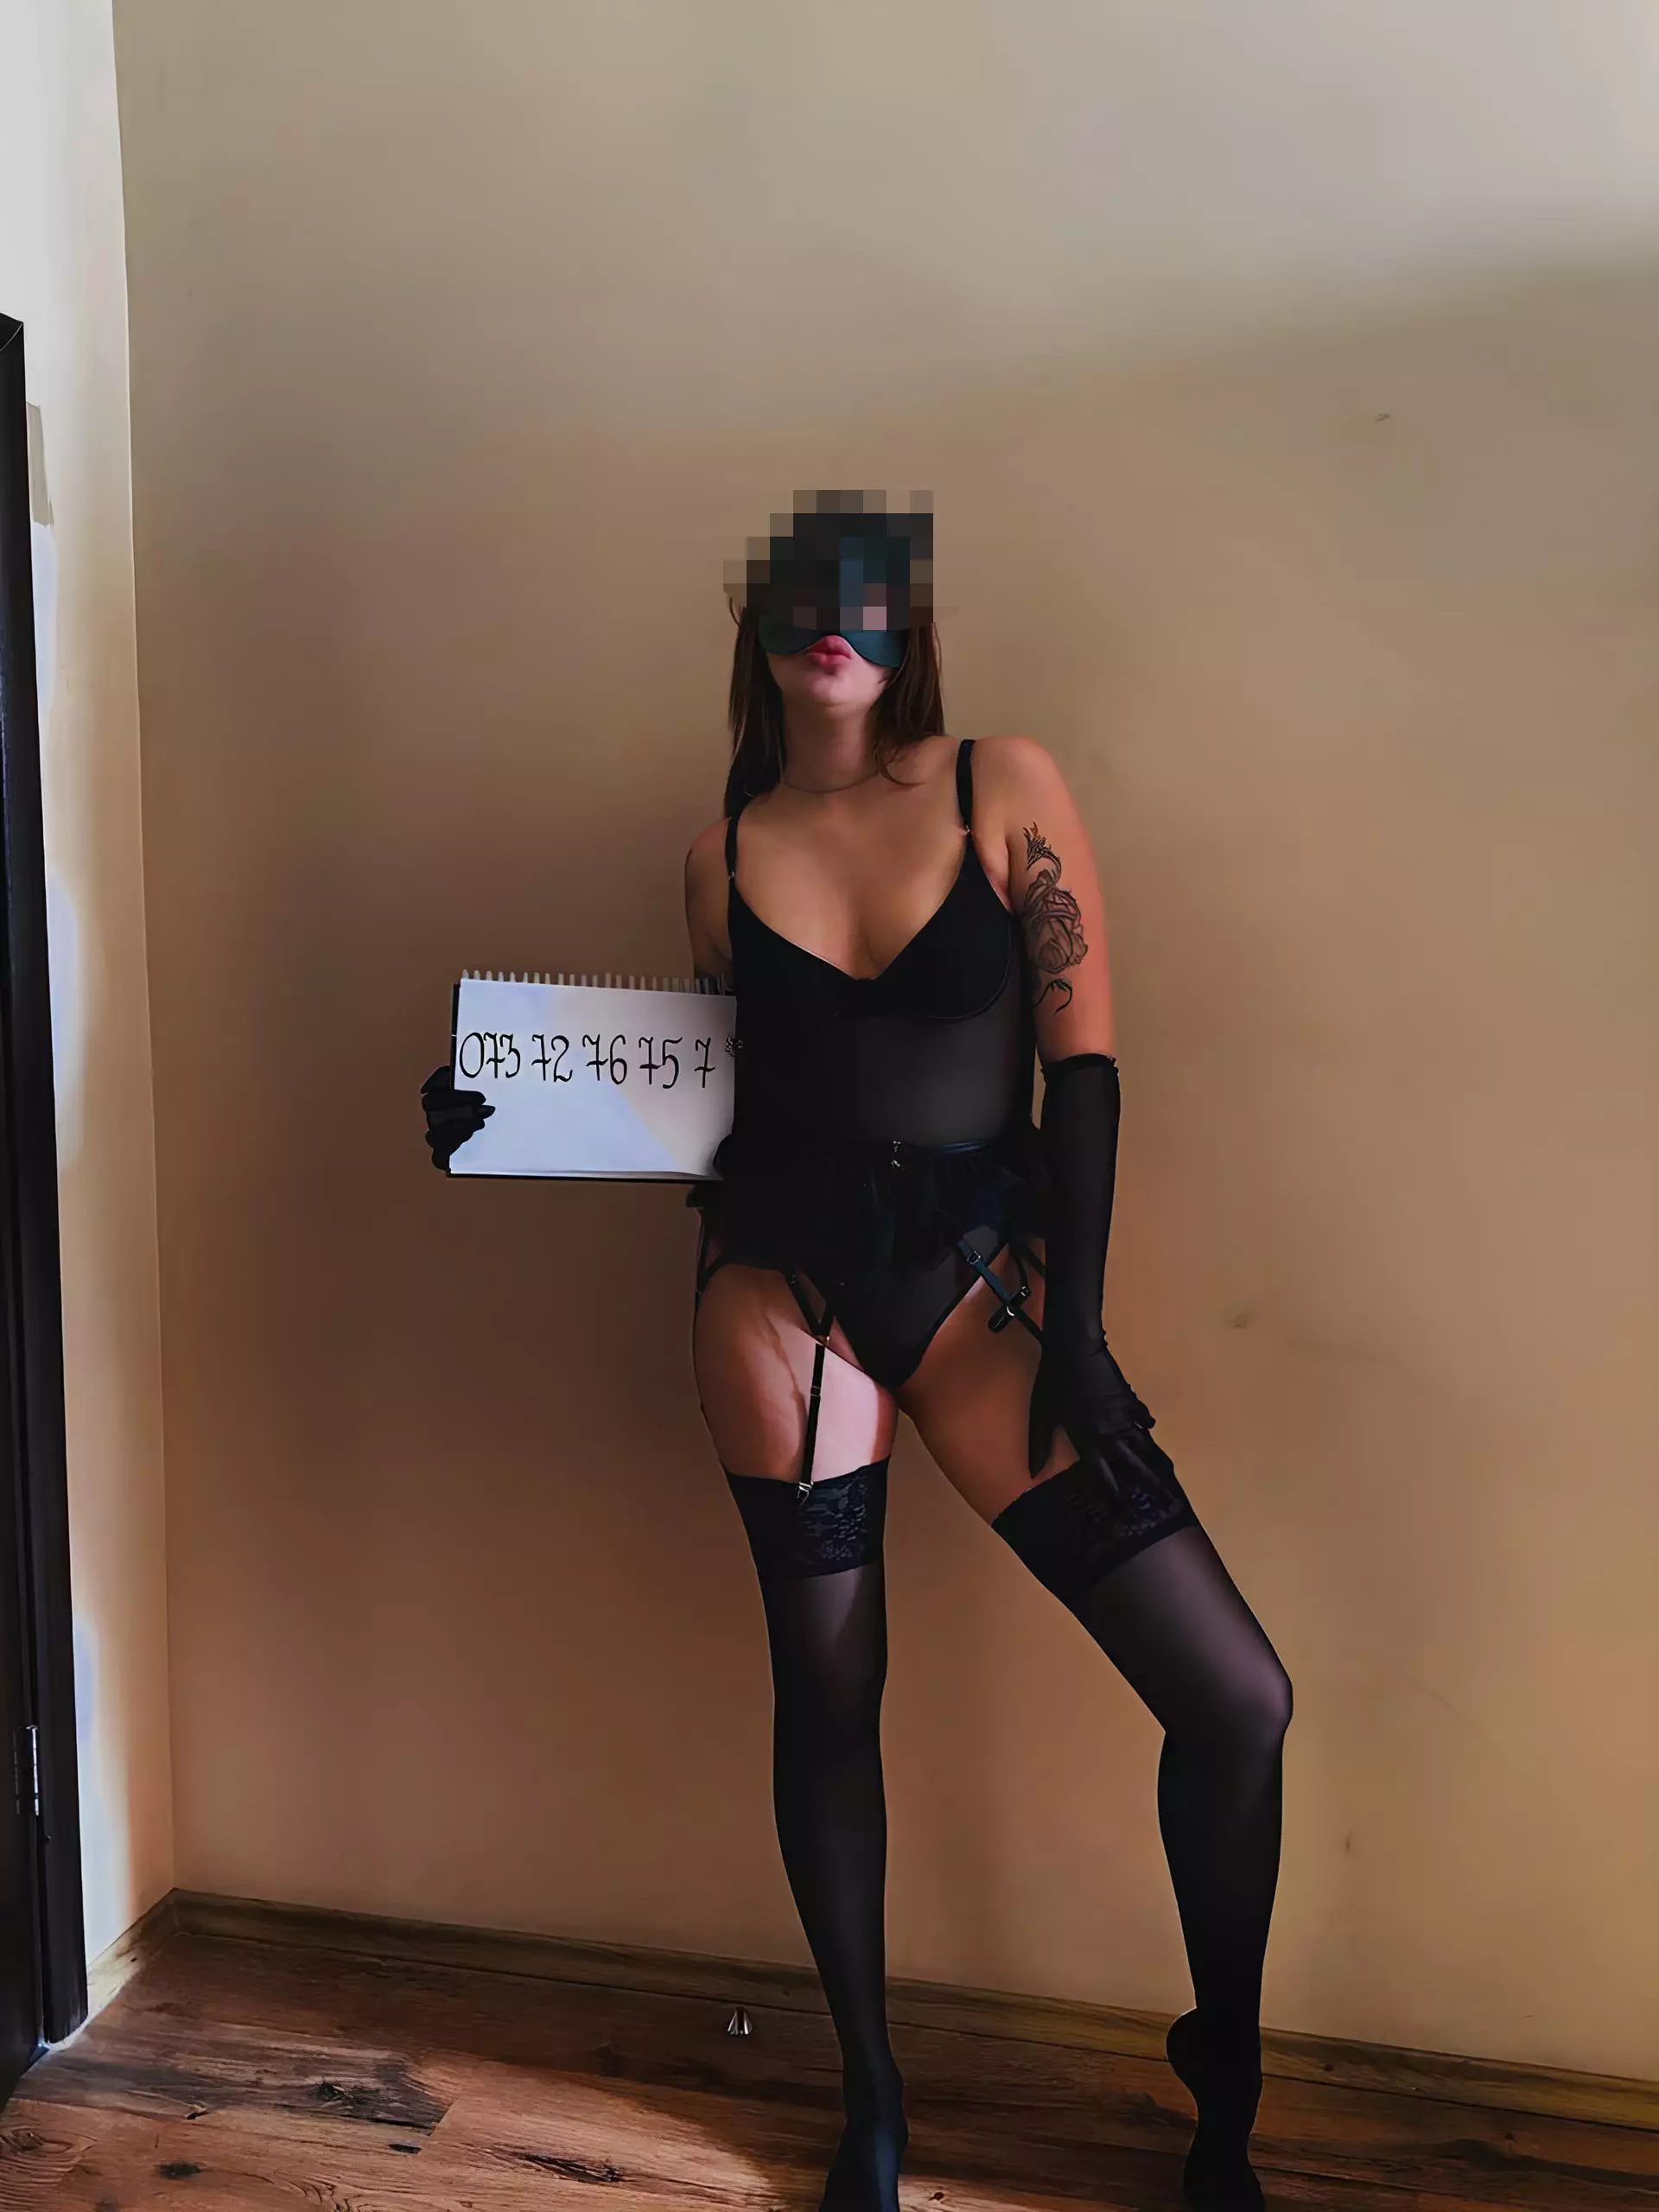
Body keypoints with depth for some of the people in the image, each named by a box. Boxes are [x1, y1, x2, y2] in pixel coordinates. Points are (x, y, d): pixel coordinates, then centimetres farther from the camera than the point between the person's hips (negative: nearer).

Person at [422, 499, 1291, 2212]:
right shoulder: (726, 852, 7)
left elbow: (1082, 1061, -5)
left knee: (1235, 1697, -7)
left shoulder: (1004, 788, -1)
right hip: (782, 1279, 2)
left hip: (981, 1267, -1)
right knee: (826, 1686, 8)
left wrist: (1075, 1322, -9)